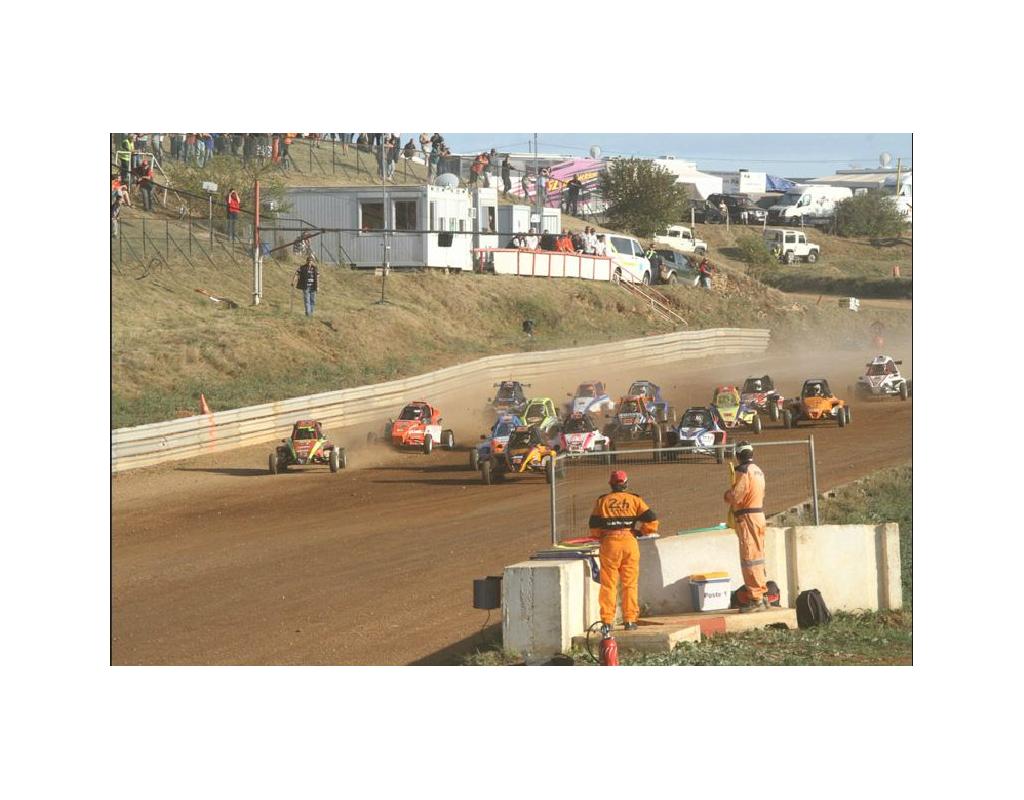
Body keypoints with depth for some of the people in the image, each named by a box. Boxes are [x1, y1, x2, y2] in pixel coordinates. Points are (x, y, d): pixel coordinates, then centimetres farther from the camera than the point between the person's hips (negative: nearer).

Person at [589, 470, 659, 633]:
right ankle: (630, 620, 6)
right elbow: (651, 520, -2)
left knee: (608, 584, 4)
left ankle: (607, 621, 0)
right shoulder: (634, 500, 5)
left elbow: (594, 527, 2)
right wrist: (640, 530, 13)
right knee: (630, 584, 8)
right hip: (630, 542, 0)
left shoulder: (602, 501, 6)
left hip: (609, 543, 0)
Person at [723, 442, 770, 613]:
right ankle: (761, 595, 21)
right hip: (759, 515, 9)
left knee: (749, 559, -7)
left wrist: (727, 495, 2)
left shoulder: (743, 471, -15)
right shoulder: (758, 471, 14)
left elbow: (736, 496, -20)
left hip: (747, 517, -9)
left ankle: (755, 599, -8)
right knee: (757, 557, 16)